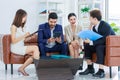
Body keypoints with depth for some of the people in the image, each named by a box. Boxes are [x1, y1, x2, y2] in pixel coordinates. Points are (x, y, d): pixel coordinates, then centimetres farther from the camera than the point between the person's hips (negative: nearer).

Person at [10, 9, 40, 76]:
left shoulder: (22, 27, 15)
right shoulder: (14, 27, -7)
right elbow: (13, 41, -13)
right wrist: (24, 36, -19)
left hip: (22, 47, 7)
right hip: (16, 48, -7)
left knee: (36, 53, -17)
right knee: (35, 48, -23)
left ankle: (22, 68, -11)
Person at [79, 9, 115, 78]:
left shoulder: (106, 26, -25)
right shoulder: (94, 27, -1)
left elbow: (104, 40, -29)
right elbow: (95, 39, 4)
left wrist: (91, 42, -32)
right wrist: (88, 40, -16)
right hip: (100, 44, 8)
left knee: (99, 47, -36)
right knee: (87, 46, -9)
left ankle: (101, 71, -32)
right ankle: (90, 68, -4)